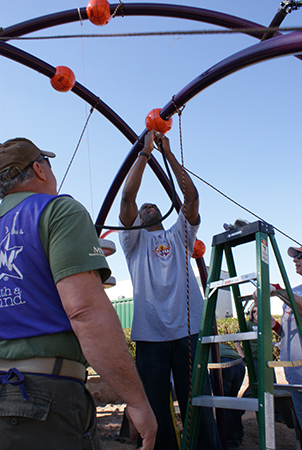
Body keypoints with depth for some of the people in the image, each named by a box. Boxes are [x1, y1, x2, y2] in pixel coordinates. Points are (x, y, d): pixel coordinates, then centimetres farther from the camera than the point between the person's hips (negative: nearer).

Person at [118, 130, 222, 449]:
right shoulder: (135, 239, 15)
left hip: (188, 331, 1)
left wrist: (168, 153, 8)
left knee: (198, 410, 2)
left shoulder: (178, 236, 21)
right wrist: (145, 151, 2)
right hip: (150, 335, -1)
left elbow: (192, 196, 8)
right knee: (156, 413, 5)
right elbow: (127, 196, 1)